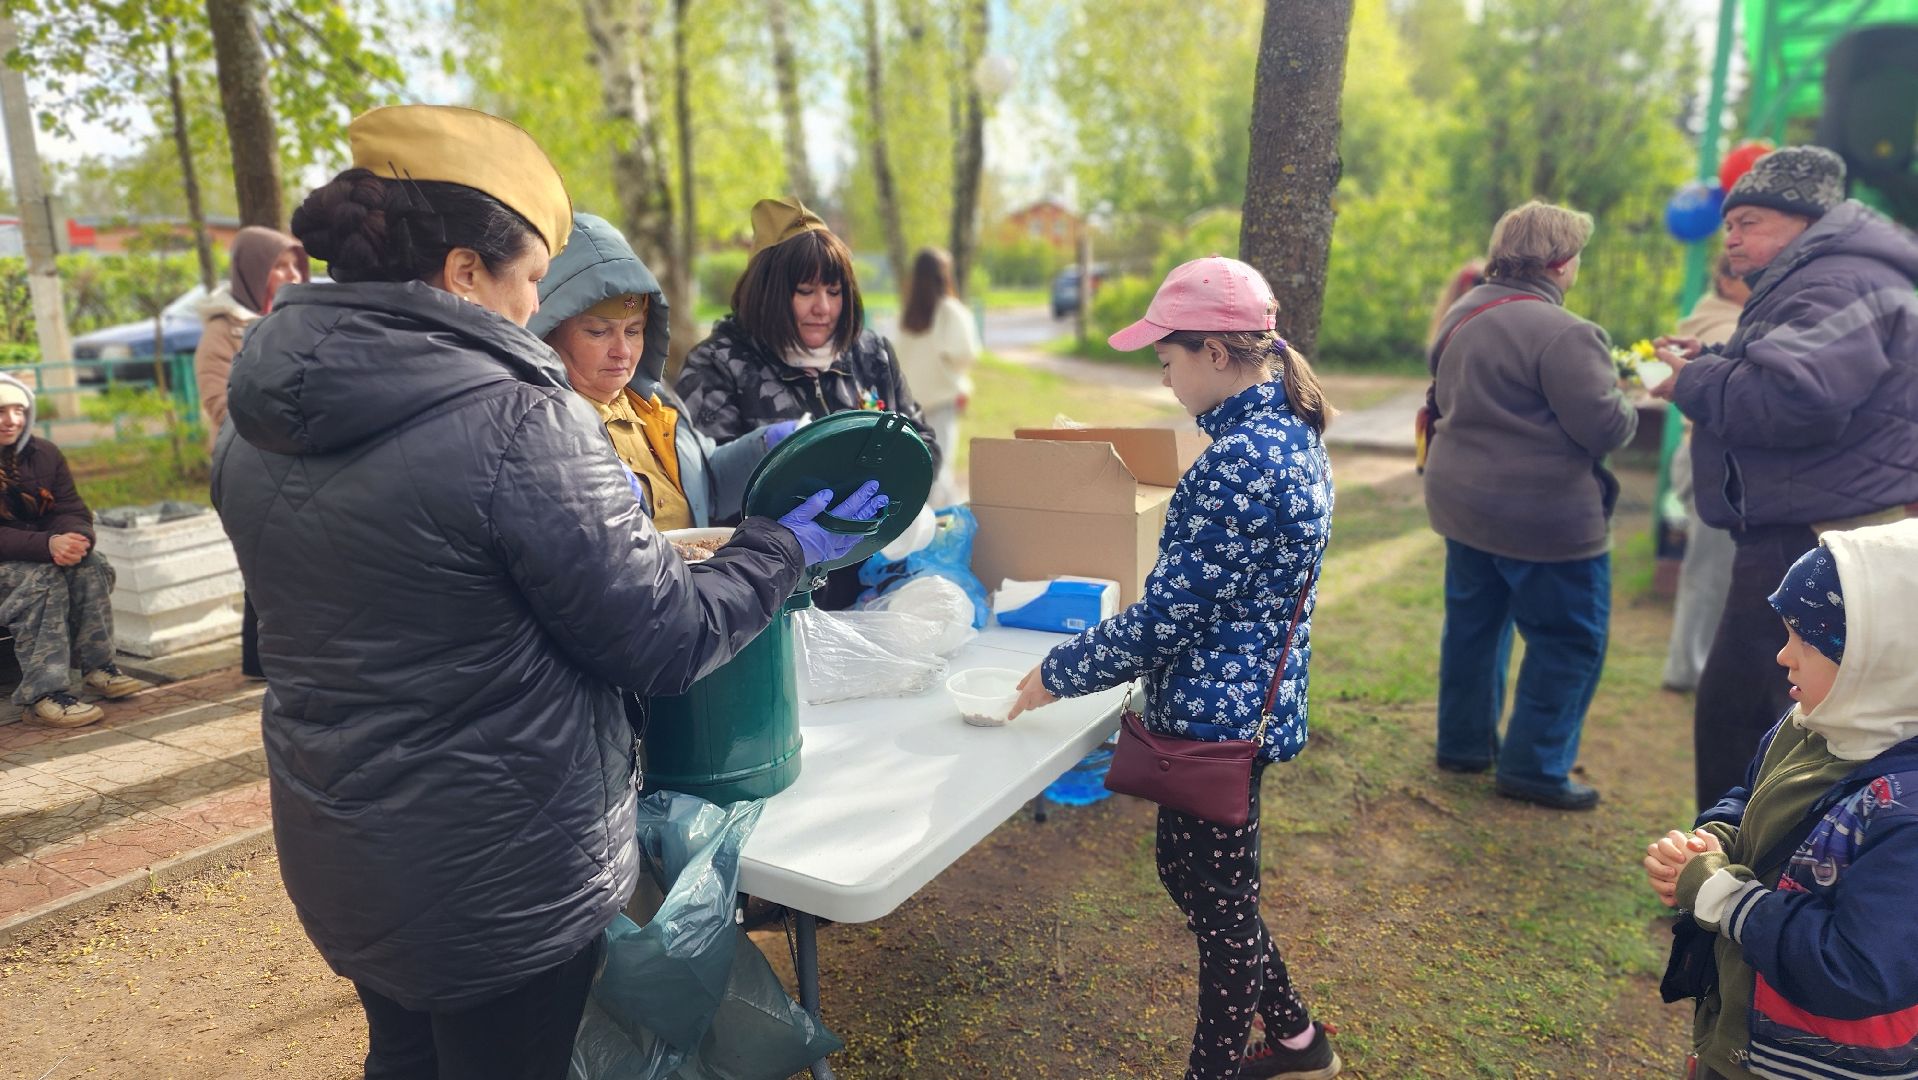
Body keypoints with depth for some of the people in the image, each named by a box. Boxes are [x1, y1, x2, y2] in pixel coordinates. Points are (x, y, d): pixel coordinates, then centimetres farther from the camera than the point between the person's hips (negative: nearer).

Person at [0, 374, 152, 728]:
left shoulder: (44, 453, 4)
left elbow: (72, 511, -1)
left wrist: (72, 539, -26)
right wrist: (47, 544, -38)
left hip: (41, 555, 6)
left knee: (90, 566, -22)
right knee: (42, 579, -32)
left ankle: (98, 667, -17)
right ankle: (42, 695, -37)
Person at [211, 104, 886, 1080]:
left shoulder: (255, 421, -2)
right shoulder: (514, 419, -26)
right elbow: (662, 642, -20)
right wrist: (785, 547, -4)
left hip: (332, 855, 7)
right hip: (501, 882, -6)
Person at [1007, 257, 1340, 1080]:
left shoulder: (1238, 462, -25)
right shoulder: (1290, 430, 6)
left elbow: (1167, 617, -23)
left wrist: (1059, 672, -10)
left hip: (1216, 718, -10)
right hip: (1252, 699, 10)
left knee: (1218, 900, 9)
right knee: (1194, 874, 23)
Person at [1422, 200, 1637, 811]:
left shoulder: (1463, 314, 8)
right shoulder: (1562, 334, -20)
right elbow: (1604, 427, -19)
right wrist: (1624, 402, 1)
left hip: (1463, 503, 9)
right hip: (1544, 515, -8)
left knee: (1474, 623, 18)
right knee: (1570, 639, 5)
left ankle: (1463, 742, 29)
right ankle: (1534, 767, 11)